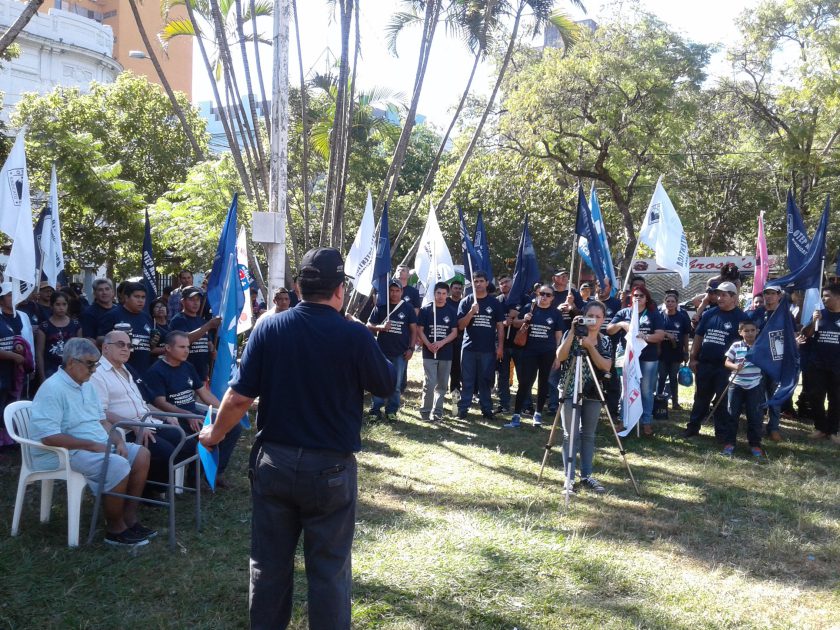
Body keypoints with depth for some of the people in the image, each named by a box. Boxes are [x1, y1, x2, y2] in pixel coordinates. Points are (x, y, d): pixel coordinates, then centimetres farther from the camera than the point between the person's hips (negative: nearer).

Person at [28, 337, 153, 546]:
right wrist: (92, 445, -23)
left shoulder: (86, 384, 11)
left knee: (141, 454, 0)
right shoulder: (53, 388, -18)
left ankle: (129, 517, 4)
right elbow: (49, 436, -25)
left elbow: (101, 420, 18)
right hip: (66, 452, -10)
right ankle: (115, 529, -12)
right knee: (118, 466, -29)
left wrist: (119, 441, -2)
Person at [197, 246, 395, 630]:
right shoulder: (355, 336, -13)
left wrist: (214, 435, 13)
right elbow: (387, 386, 3)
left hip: (273, 462, 3)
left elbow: (239, 397, -5)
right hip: (330, 468, -3)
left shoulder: (268, 328, -5)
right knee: (329, 569, 9)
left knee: (269, 563, 16)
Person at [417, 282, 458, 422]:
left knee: (442, 385, 7)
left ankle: (437, 412, 17)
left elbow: (454, 332, 2)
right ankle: (425, 411, 4)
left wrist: (441, 343, -14)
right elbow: (420, 330, 0)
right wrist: (428, 344, -16)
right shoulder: (425, 309, 1)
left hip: (446, 353, 2)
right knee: (429, 384, -8)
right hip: (429, 353, -2)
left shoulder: (452, 311, 5)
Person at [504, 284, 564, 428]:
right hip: (529, 352, -1)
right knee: (524, 383, -6)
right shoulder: (529, 308, 3)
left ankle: (538, 413, 21)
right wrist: (523, 320, -12)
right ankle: (517, 415, -4)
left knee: (543, 383, 9)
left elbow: (558, 335, 7)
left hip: (548, 353, 1)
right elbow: (515, 323, 9)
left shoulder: (555, 313, 4)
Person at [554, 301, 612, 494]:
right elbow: (560, 356, -18)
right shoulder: (571, 334, -2)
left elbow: (606, 366, -10)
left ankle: (586, 476, 15)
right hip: (570, 391, -3)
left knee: (588, 435, 8)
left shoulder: (605, 341, 5)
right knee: (571, 434, -3)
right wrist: (573, 332, -22)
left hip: (593, 393, 3)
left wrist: (590, 346, -19)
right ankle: (569, 477, 0)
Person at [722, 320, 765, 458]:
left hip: (755, 386, 0)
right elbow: (727, 362, 0)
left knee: (755, 416, 4)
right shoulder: (735, 346, -2)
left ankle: (755, 444, 15)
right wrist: (735, 366, -18)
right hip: (736, 385, 0)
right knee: (732, 415, 3)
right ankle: (729, 443, 11)